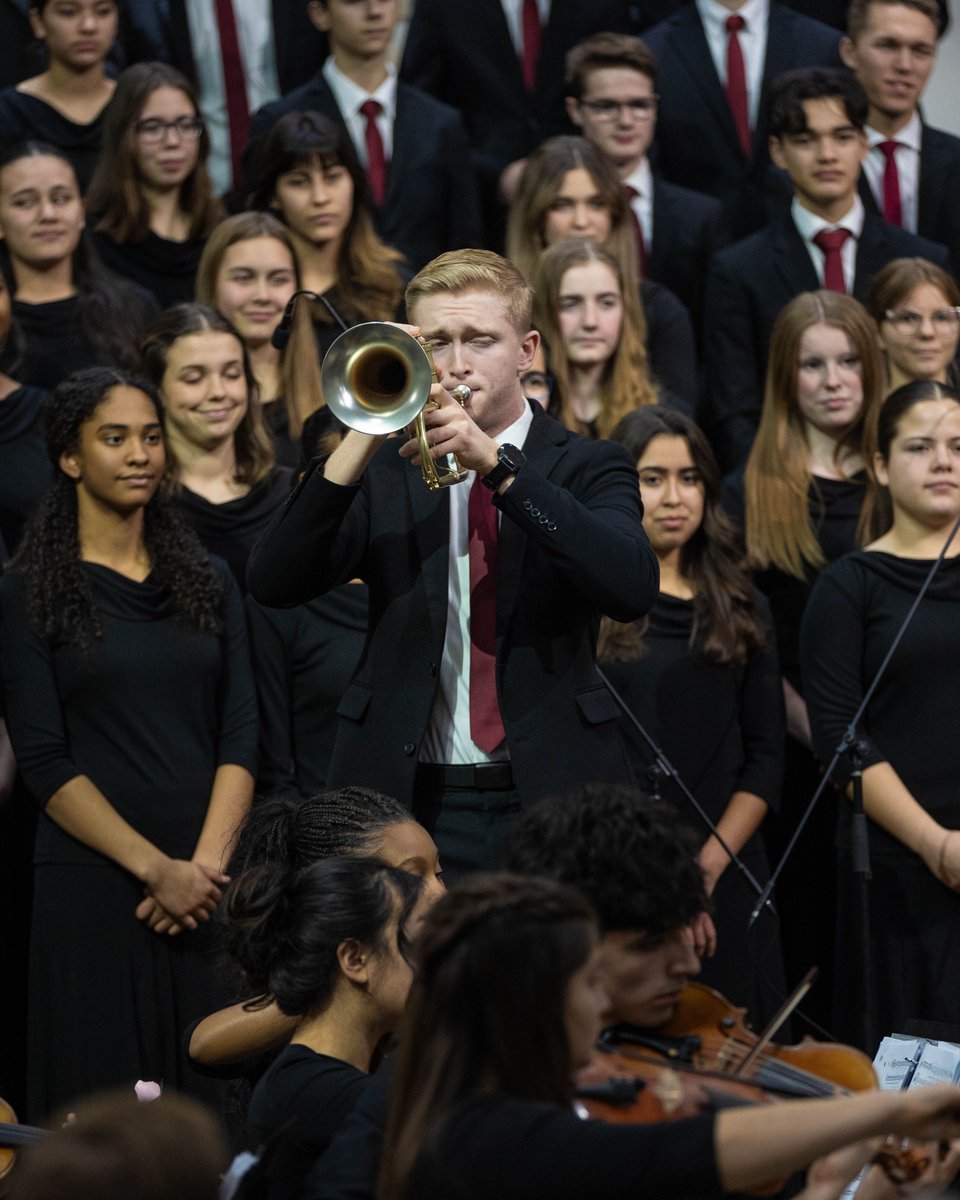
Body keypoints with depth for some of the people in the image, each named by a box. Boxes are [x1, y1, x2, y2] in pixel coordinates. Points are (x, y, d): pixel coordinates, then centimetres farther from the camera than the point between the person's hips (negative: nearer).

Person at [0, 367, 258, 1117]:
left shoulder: (208, 580, 13)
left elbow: (240, 735, 6)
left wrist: (205, 865, -9)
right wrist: (155, 870, -14)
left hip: (208, 883, 3)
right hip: (93, 881, -3)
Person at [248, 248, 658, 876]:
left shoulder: (587, 468, 7)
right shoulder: (383, 471, 10)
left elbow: (633, 587, -14)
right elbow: (275, 583, -4)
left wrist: (496, 461, -22)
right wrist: (363, 442, -15)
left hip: (551, 798, -1)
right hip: (408, 801, 1)